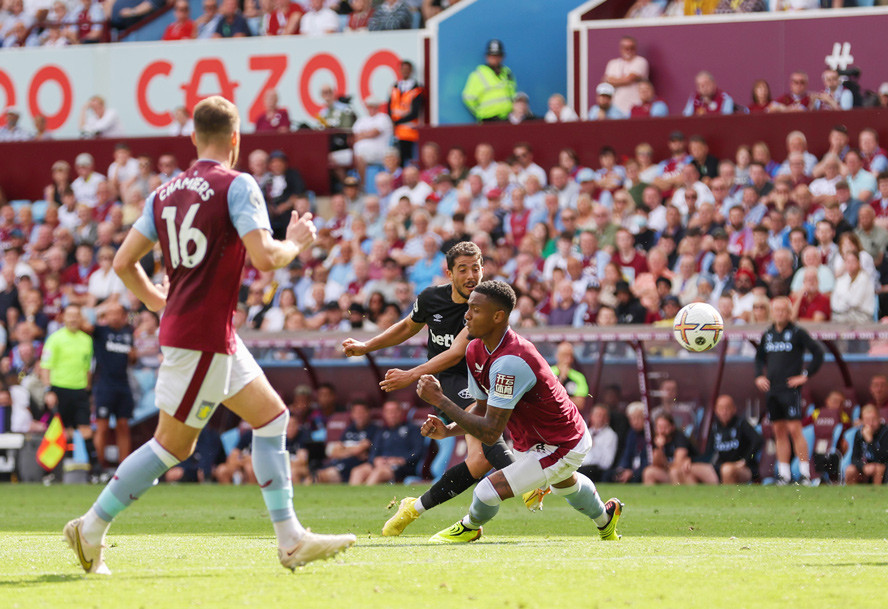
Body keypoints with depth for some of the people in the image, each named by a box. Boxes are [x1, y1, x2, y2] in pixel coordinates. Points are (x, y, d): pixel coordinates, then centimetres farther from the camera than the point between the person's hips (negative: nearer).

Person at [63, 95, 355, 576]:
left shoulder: (165, 193, 10)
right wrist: (296, 242, 1)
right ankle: (91, 530, 4)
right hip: (203, 334, -9)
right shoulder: (237, 185, -11)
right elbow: (264, 258, -19)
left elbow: (123, 262, 9)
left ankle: (290, 540, 9)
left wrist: (154, 300, 25)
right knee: (172, 445, -1)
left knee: (271, 415, 11)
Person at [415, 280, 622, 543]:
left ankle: (470, 527, 16)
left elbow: (490, 432, -38)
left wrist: (440, 400, -36)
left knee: (488, 492, -19)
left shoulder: (510, 363, -38)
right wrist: (447, 431, -16)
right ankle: (605, 518, 71)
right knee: (566, 486, 40)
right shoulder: (476, 351, -8)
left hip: (560, 449, -10)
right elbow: (483, 409, 2)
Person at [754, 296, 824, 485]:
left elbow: (818, 352, -6)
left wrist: (806, 375, -8)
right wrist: (759, 376, 13)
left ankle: (805, 474, -6)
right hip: (771, 389, 6)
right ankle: (783, 475, 11)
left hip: (790, 388, -6)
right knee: (779, 432, 7)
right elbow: (759, 357, 28)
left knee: (794, 429, -10)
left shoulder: (797, 333, -4)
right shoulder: (767, 335, 12)